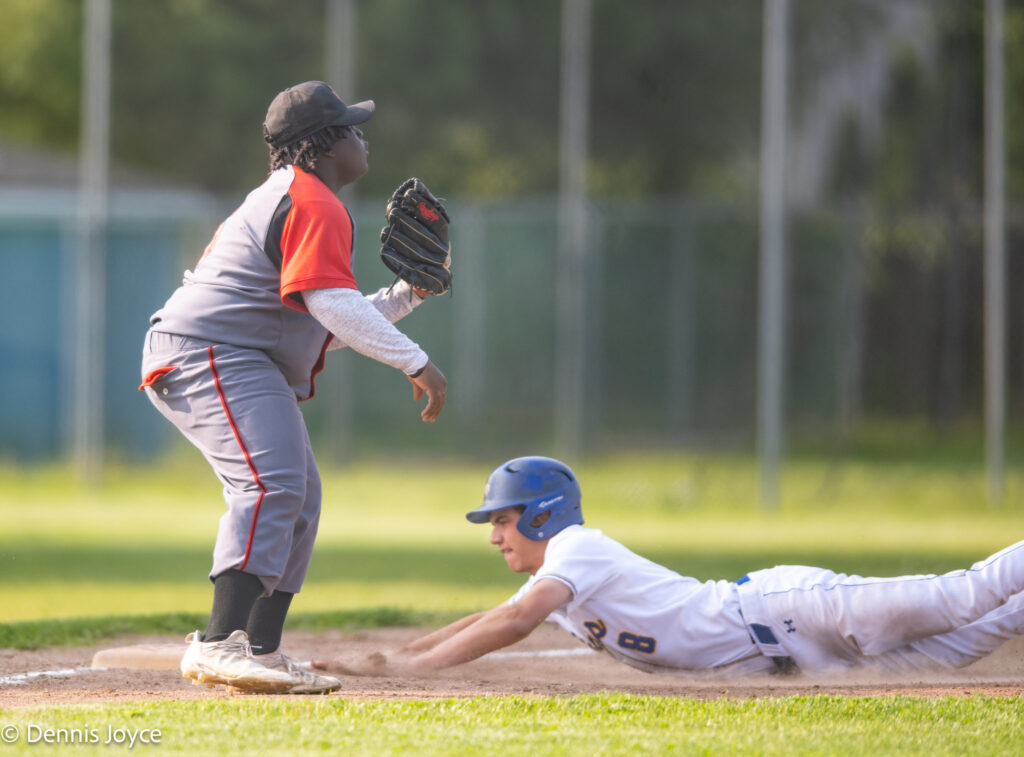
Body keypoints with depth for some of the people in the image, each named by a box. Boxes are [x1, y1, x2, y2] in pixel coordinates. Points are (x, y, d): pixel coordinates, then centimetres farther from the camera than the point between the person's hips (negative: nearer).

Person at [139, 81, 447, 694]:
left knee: (300, 498, 16)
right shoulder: (315, 206, -11)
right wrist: (416, 362, -24)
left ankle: (262, 654, 18)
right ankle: (221, 645, -40)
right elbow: (332, 304, -25)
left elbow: (327, 328, 26)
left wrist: (409, 293, 21)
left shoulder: (287, 199, 25)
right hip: (213, 358, -12)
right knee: (271, 485, -26)